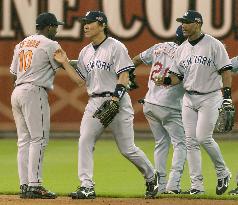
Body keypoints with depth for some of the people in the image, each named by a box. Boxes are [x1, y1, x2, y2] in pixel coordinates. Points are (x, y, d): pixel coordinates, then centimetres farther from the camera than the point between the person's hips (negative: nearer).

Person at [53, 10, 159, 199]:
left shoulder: (115, 47, -7)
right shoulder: (86, 52, 15)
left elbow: (124, 76, -13)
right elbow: (79, 79, 12)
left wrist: (115, 99, -22)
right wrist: (65, 63, 2)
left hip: (117, 101, -7)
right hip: (94, 103, 7)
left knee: (127, 148, -3)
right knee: (85, 142, -9)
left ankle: (151, 177, 19)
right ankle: (87, 187, -9)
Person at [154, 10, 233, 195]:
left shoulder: (213, 45, -7)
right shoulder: (182, 49, 11)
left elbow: (225, 71, -9)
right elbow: (177, 76, 13)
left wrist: (227, 94, -18)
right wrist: (166, 80, -8)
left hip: (210, 97, -6)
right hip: (189, 99, 6)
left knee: (203, 137, -17)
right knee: (191, 141, 0)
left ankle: (223, 172, 5)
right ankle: (197, 185, 3)